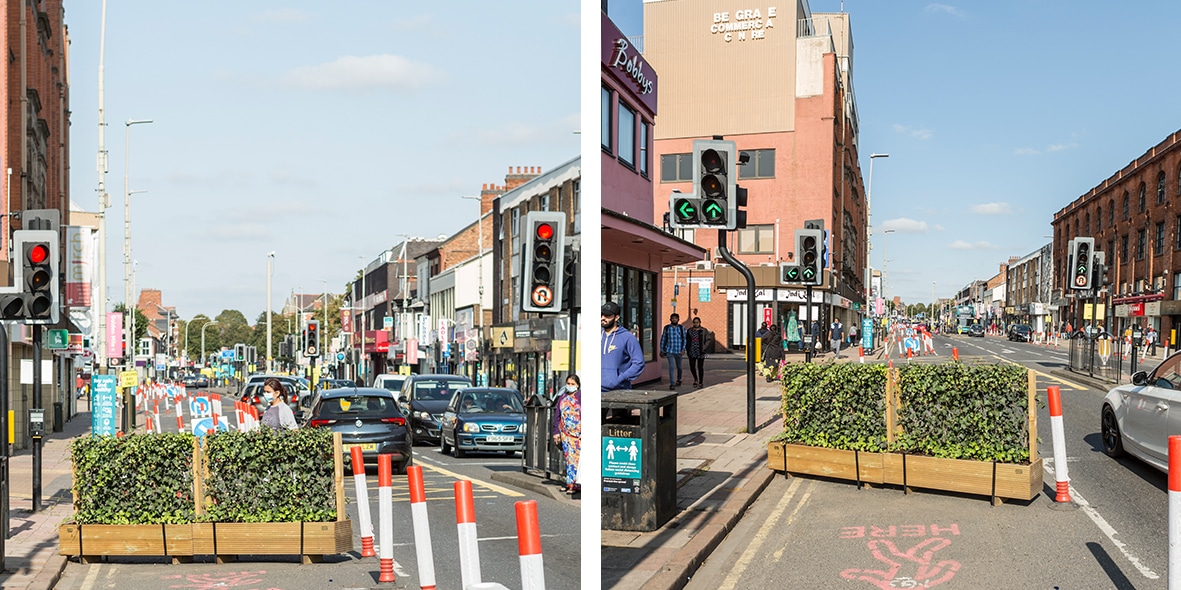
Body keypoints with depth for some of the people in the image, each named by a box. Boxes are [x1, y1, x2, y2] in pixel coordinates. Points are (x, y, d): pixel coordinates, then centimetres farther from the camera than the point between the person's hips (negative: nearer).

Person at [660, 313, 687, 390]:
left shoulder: (682, 328, 3)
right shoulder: (666, 328, 4)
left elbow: (684, 339, 1)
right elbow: (663, 339, 9)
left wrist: (683, 349, -10)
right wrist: (661, 350, 8)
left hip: (678, 351, 1)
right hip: (669, 351, -1)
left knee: (679, 367, 15)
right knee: (671, 367, -12)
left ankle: (678, 380, 39)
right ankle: (672, 384, -11)